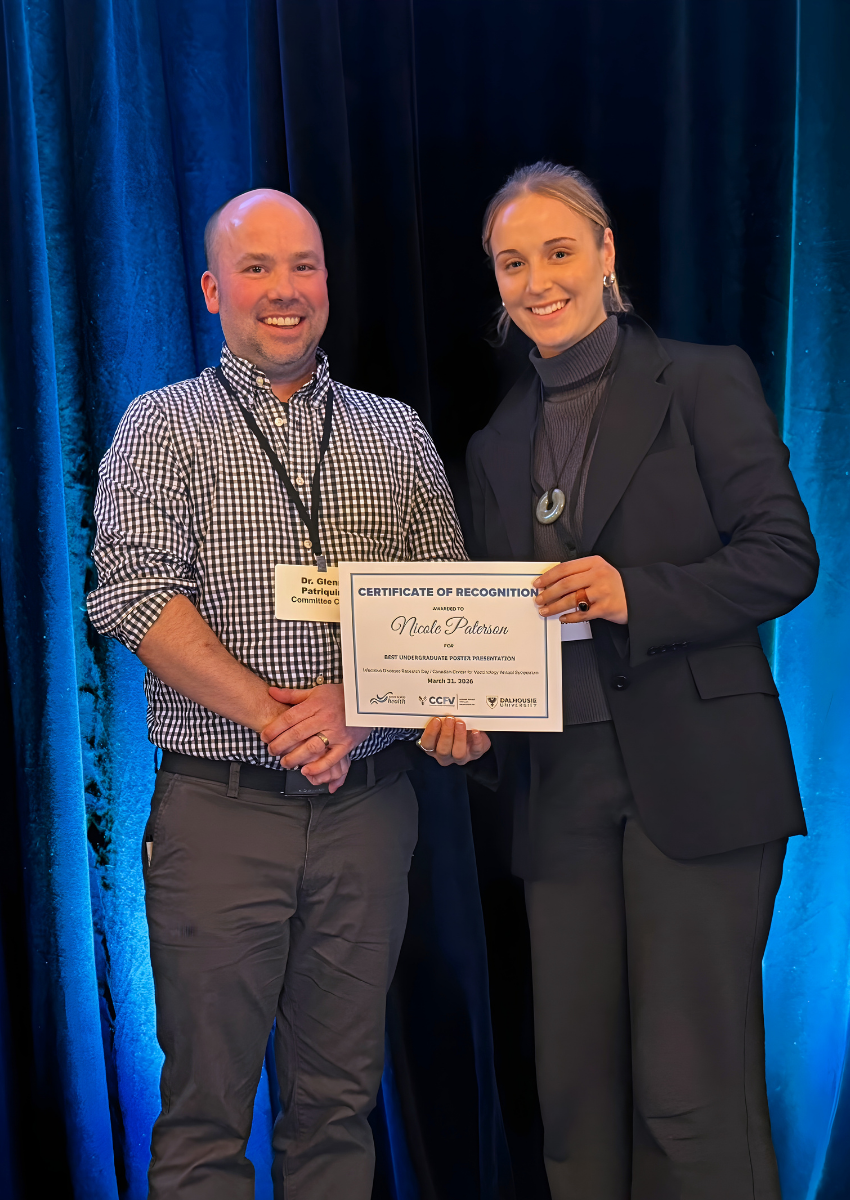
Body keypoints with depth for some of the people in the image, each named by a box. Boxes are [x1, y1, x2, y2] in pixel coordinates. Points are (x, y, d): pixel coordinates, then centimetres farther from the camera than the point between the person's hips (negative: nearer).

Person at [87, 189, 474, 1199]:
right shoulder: (162, 428, 4)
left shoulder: (396, 434, 13)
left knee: (340, 1097, 12)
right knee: (206, 1106, 6)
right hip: (218, 808, -2)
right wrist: (274, 715, -16)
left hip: (366, 804, 3)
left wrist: (354, 706, -12)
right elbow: (135, 596, -9)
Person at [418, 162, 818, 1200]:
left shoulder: (705, 381, 1)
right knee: (574, 1086, 10)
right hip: (563, 785, 5)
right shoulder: (498, 443, 16)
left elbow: (784, 557, -6)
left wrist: (633, 592, -20)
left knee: (691, 1092, -3)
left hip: (697, 774, -5)